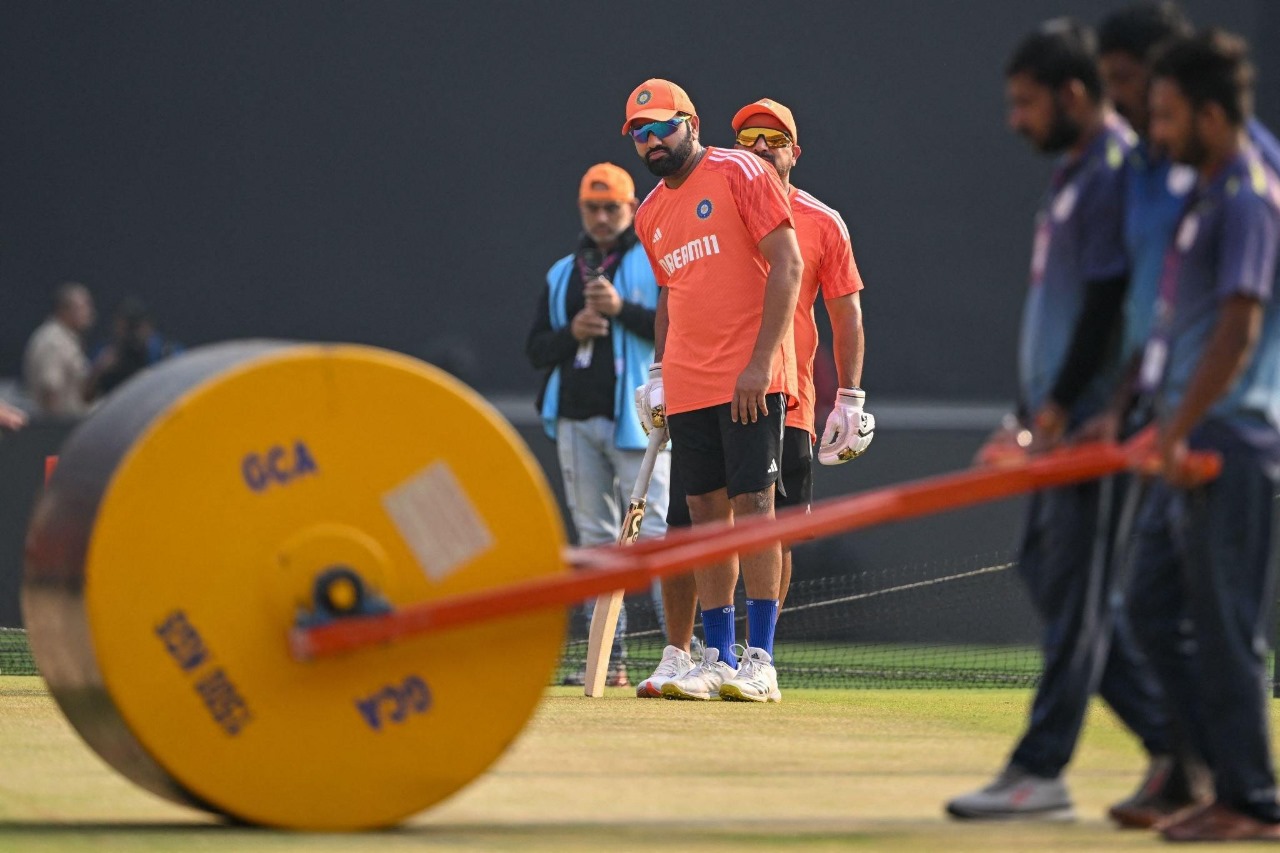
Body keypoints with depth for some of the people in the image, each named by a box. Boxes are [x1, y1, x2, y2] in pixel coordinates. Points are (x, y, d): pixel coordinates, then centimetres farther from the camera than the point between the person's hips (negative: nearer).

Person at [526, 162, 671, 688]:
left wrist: (621, 309, -17)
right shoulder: (561, 275, 19)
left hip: (636, 419, -6)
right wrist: (573, 333, -4)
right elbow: (536, 348, 16)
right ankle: (610, 659, 9)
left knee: (654, 535, -13)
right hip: (576, 422, 6)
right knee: (595, 540, 6)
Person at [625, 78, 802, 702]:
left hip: (750, 381, -7)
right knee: (706, 511, 6)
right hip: (687, 386, 7)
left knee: (752, 504, -10)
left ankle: (760, 663, -10)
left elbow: (787, 264, -11)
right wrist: (658, 374, 13)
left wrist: (760, 361, -17)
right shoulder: (651, 214, 16)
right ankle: (718, 659, 9)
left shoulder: (740, 174, -5)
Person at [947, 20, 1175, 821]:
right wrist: (1030, 416, 21)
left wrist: (1059, 408, -19)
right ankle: (1171, 740, 16)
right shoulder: (1073, 174, 18)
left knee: (1074, 589, -7)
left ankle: (1041, 771, -6)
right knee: (1050, 571, 11)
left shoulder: (1116, 171, -13)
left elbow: (1106, 303, -19)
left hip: (1093, 421, -10)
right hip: (1060, 422, 10)